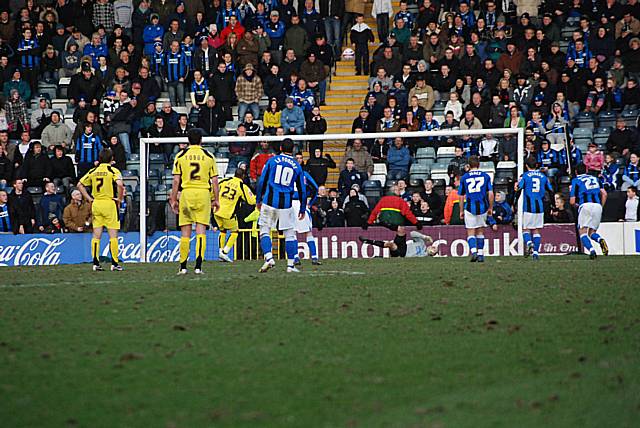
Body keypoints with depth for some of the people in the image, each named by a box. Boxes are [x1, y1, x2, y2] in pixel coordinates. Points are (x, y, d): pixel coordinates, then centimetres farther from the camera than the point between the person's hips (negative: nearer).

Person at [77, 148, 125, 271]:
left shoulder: (93, 171, 7)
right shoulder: (113, 171, -7)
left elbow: (80, 185, 9)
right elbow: (120, 184, -23)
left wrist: (89, 198, 9)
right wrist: (120, 199, -10)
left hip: (96, 203, 4)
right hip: (110, 203, -4)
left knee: (96, 235, 7)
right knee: (113, 234, 1)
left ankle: (96, 263, 5)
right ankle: (114, 263, 0)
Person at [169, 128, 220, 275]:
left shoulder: (180, 156, 3)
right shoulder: (209, 156, 4)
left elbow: (176, 181, 1)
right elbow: (214, 180, 4)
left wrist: (173, 200, 7)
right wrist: (216, 200, 11)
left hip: (186, 193, 0)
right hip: (204, 193, 0)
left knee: (185, 232, 6)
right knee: (201, 230, -2)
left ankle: (183, 267, 8)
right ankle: (198, 266, -10)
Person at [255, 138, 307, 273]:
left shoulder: (272, 160, 4)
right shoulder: (297, 166, 8)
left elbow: (261, 182, 4)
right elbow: (302, 190, 12)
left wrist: (258, 200, 13)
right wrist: (303, 209, 20)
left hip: (269, 201, -1)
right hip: (286, 204, 1)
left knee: (265, 231, 6)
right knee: (290, 234, 7)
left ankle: (269, 258, -13)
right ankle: (290, 265, 5)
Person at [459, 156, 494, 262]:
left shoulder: (464, 178, 2)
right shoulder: (485, 176, 2)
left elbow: (461, 196, 6)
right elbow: (490, 194, -1)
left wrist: (461, 211, 15)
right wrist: (491, 208, 9)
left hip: (470, 208, -1)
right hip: (483, 207, 1)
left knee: (471, 233, 4)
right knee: (480, 232, 15)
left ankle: (473, 251, -17)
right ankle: (480, 254, 14)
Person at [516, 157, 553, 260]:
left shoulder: (525, 176, -2)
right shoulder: (543, 176, 8)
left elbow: (518, 191, -7)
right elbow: (551, 191, 10)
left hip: (528, 208, -3)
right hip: (540, 207, 3)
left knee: (526, 229, 6)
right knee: (536, 230, 10)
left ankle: (529, 242, -23)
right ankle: (536, 252, 3)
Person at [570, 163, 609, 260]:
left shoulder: (575, 181, 12)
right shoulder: (595, 178, 25)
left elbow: (572, 201, 7)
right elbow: (604, 194, 13)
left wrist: (576, 204, 28)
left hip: (586, 205, -4)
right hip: (598, 206, 4)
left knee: (583, 232, -1)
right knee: (592, 232, 15)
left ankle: (591, 249, -27)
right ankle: (600, 240, -19)